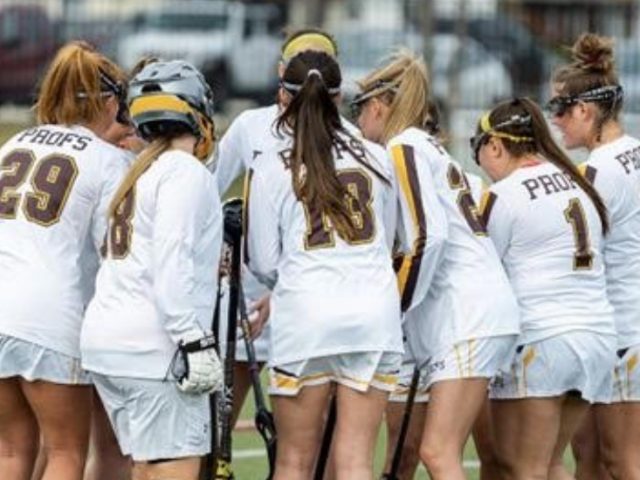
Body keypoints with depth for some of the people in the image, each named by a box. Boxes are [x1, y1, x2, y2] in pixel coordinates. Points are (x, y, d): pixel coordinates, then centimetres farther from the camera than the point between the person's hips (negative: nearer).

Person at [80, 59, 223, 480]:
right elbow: (172, 263, -17)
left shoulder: (141, 173, 20)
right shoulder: (185, 171, -7)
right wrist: (195, 343, -19)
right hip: (153, 345, -9)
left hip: (106, 334, 9)